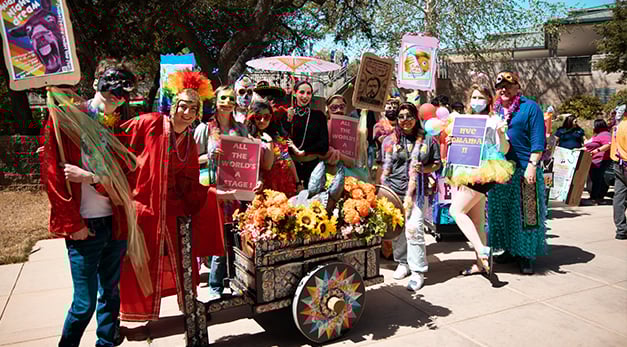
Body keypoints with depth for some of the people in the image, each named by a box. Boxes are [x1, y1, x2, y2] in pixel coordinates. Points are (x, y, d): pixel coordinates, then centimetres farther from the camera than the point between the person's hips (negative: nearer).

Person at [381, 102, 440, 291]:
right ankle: (403, 263, 27)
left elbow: (437, 163, 12)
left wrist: (424, 169, -8)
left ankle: (418, 271, -2)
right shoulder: (390, 140, 11)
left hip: (416, 191, -2)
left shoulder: (427, 140, 6)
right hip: (392, 190, 3)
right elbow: (385, 168, 12)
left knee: (414, 228, -12)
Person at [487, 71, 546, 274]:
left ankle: (526, 255, 9)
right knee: (501, 211, 10)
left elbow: (538, 140, -7)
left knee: (525, 212, -1)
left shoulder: (530, 107, -1)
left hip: (524, 169, -5)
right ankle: (510, 250, 23)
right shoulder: (495, 110, 14)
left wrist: (532, 165, -15)